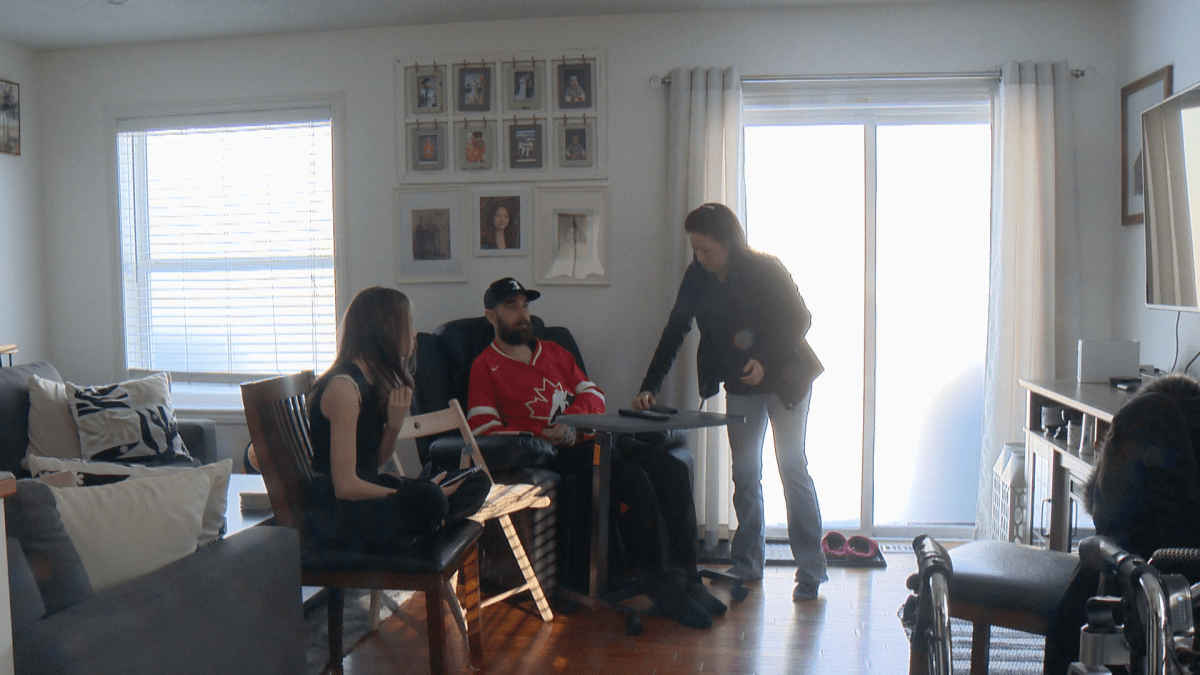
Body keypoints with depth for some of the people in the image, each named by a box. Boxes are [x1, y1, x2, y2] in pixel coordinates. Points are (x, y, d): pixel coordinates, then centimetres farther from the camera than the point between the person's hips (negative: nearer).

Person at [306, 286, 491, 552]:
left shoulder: (375, 381, 10)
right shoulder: (343, 387, -19)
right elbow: (345, 486, -22)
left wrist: (394, 424, -8)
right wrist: (416, 499, -18)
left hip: (365, 494, 10)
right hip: (335, 514, -10)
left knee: (477, 482, 1)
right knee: (428, 499, -37)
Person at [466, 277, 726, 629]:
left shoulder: (554, 352, 27)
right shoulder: (485, 367, 7)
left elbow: (594, 395, 20)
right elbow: (484, 431, -5)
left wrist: (571, 418, -3)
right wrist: (547, 435, -15)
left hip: (587, 440, 7)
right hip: (549, 457, -7)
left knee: (672, 469, -16)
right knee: (632, 478, -31)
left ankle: (686, 578, -13)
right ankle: (666, 587, -20)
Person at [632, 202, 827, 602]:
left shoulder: (766, 269, -16)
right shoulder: (697, 278, -5)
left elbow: (799, 319, -11)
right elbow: (674, 333, -4)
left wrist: (766, 361, -23)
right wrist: (649, 388, -12)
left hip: (784, 378, -4)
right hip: (739, 385, 4)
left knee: (792, 468, -5)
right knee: (744, 473, 4)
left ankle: (811, 570, 2)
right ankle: (747, 563, 15)